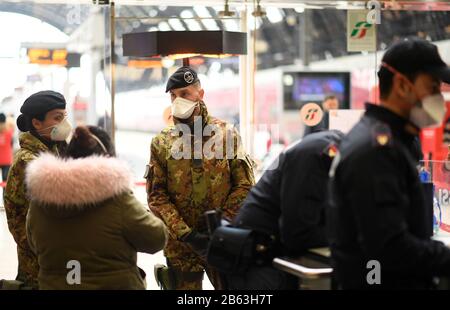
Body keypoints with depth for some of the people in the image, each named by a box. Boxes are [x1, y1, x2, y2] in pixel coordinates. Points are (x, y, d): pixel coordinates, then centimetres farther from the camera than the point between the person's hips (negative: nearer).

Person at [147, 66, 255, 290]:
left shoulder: (226, 134, 2)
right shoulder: (162, 143, 4)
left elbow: (245, 185, -1)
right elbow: (156, 195, -1)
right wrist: (184, 233, -13)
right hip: (180, 244, 1)